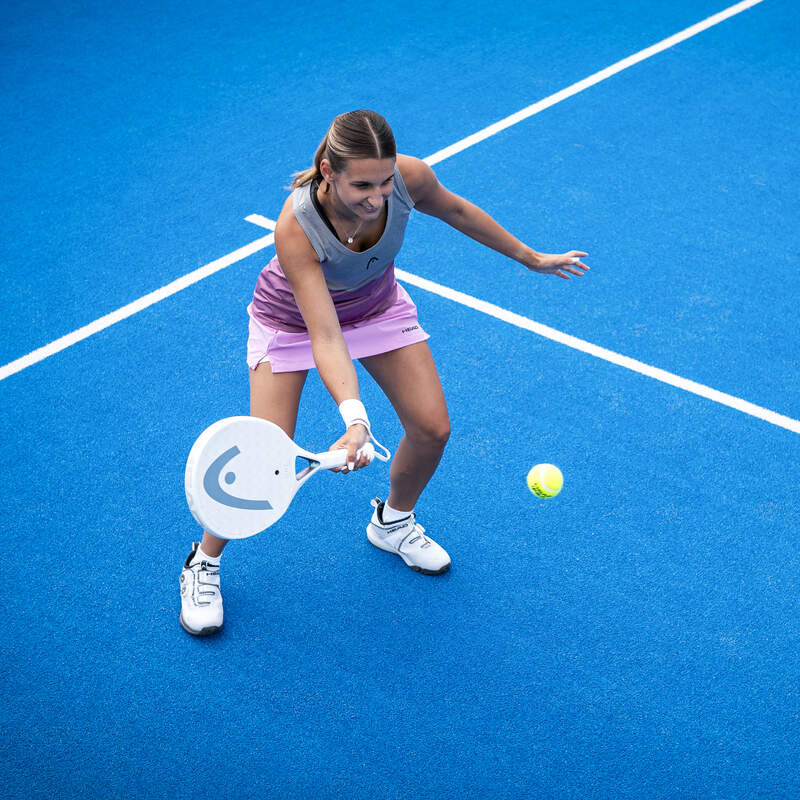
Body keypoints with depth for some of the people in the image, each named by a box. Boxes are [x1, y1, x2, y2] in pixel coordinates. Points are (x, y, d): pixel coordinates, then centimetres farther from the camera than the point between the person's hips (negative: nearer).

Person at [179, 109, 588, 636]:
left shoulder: (409, 177, -30)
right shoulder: (295, 228, -41)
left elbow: (454, 209, -7)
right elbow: (325, 335, -42)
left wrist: (530, 257, 4)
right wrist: (355, 418, -57)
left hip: (377, 306, 4)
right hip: (293, 319, -4)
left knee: (431, 429, -2)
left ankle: (393, 521, 31)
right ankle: (204, 562, 16)